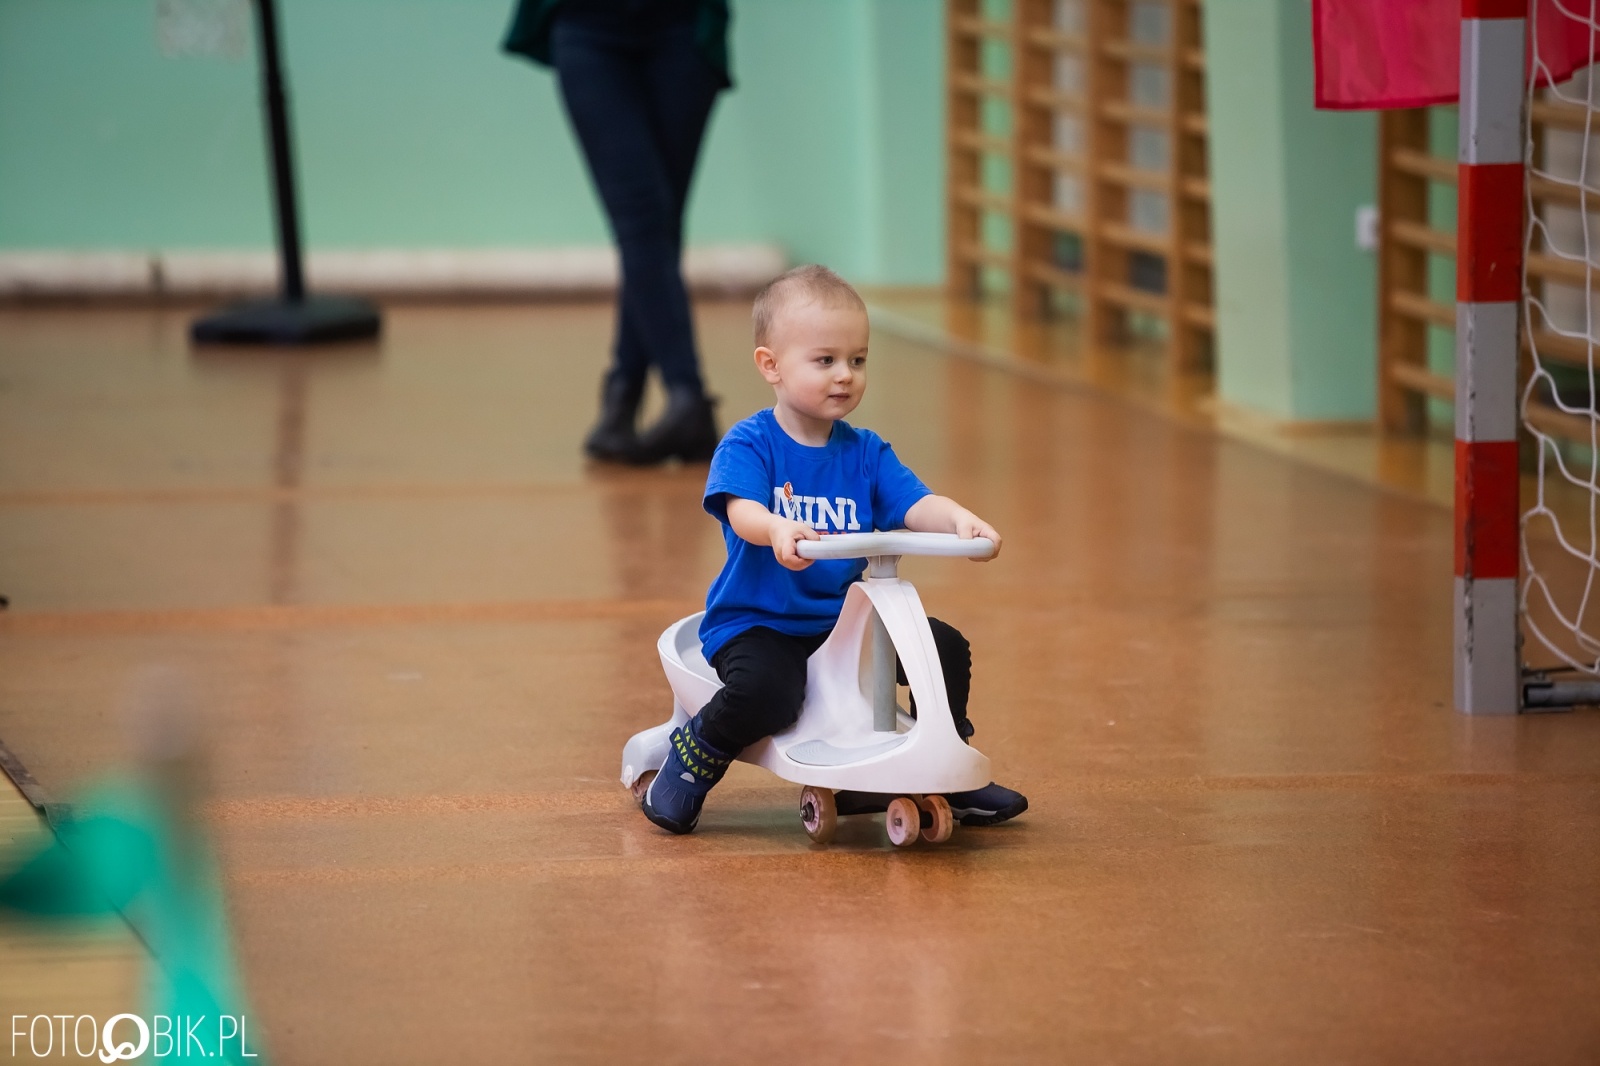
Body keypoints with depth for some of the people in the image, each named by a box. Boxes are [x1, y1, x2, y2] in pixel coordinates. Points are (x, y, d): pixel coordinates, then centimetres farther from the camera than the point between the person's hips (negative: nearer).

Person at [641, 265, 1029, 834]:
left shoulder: (865, 452, 6)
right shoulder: (747, 445, -9)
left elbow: (915, 505, -8)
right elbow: (742, 510, -27)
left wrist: (958, 518, -31)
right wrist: (778, 529, -51)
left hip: (844, 617, 6)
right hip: (756, 621, -5)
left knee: (946, 648, -5)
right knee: (766, 689, -35)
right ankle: (694, 758, -4)